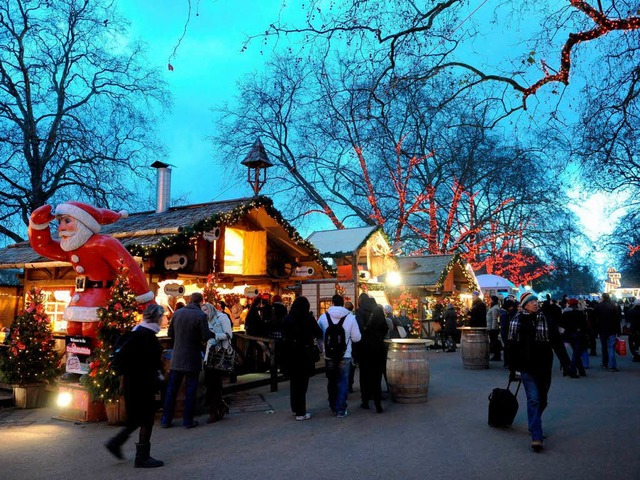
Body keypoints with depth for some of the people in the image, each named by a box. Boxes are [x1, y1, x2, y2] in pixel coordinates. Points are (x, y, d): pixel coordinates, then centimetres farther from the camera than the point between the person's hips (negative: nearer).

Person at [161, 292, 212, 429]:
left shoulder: (177, 313, 1)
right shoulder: (201, 315, -14)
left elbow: (170, 333, 10)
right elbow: (206, 336, -17)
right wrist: (212, 333, 3)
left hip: (177, 358, 4)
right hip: (193, 359, -4)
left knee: (171, 389, 12)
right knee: (190, 390, 6)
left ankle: (166, 420, 18)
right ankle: (188, 421, 11)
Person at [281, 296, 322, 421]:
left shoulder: (286, 319, 0)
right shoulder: (308, 318, -12)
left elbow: (283, 335, 9)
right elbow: (319, 334, -5)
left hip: (290, 354, 4)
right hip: (304, 354, -4)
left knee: (294, 381, 18)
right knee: (302, 383, 4)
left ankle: (295, 407, 31)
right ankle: (301, 413, 7)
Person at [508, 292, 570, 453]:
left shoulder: (546, 320, 1)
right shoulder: (517, 322, -4)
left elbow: (557, 342, 0)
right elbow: (513, 347, 0)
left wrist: (565, 361, -9)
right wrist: (512, 369, 2)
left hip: (544, 367, 3)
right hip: (527, 368, -3)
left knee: (542, 400, 15)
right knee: (533, 400, -8)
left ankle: (534, 426, 38)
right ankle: (536, 437, -7)